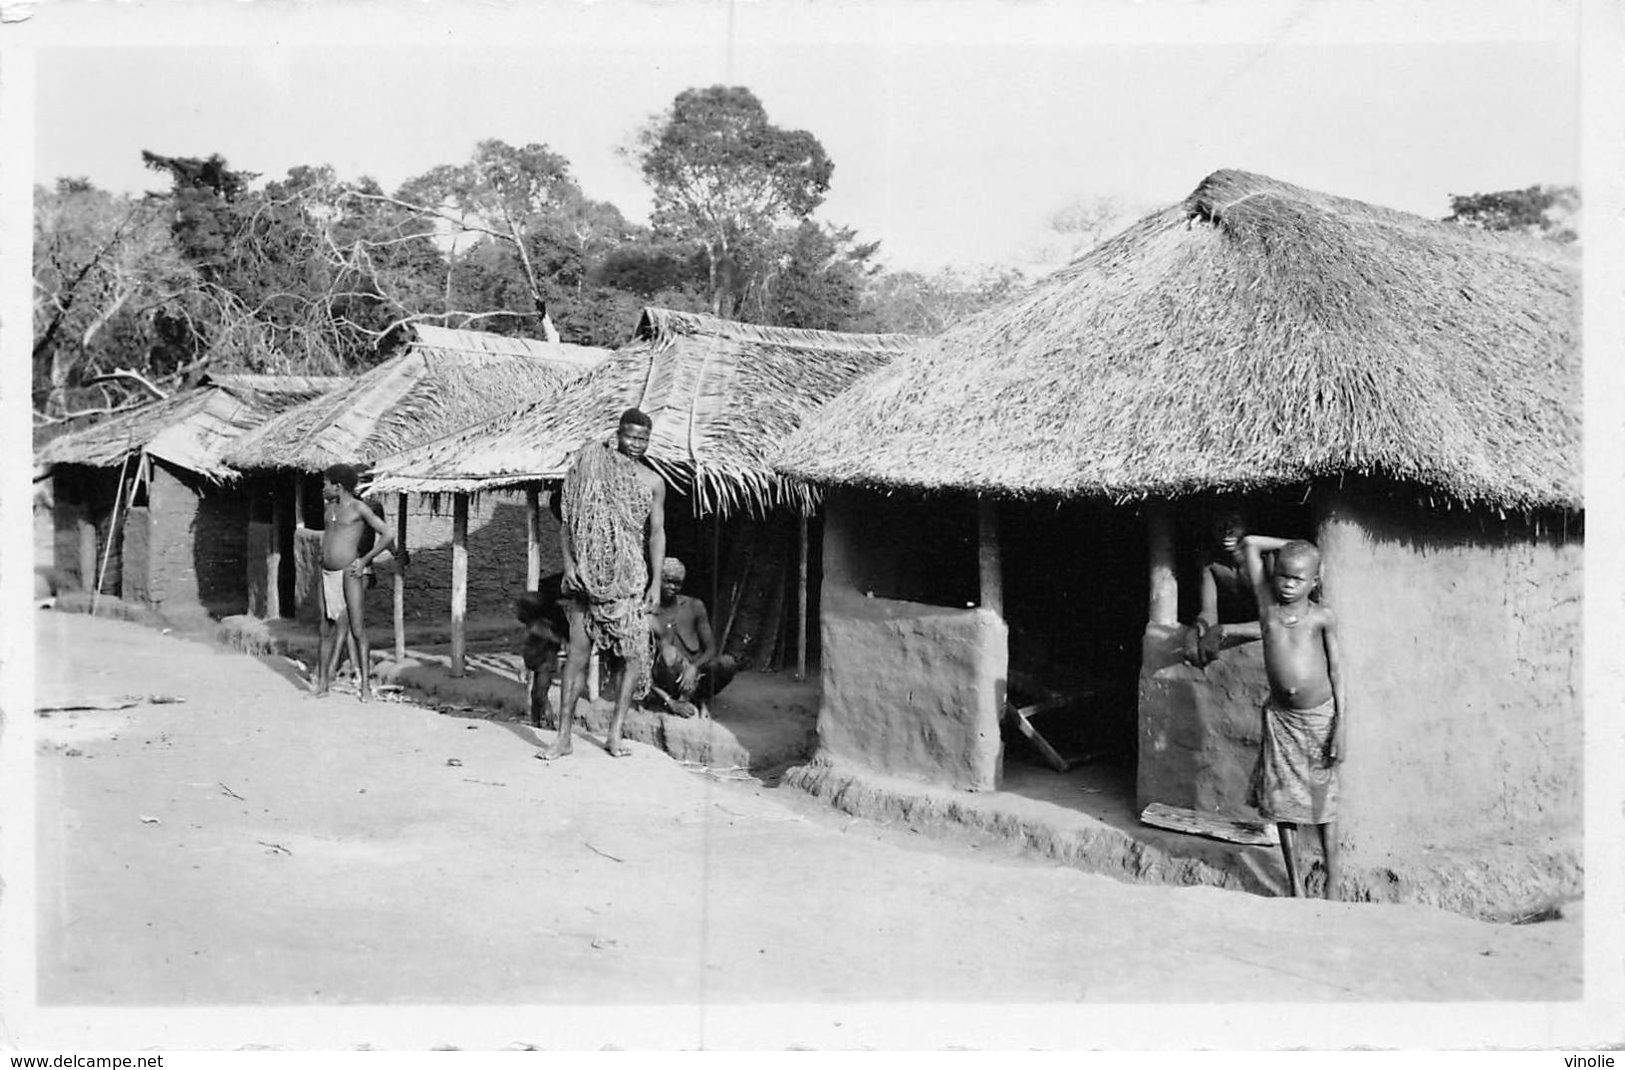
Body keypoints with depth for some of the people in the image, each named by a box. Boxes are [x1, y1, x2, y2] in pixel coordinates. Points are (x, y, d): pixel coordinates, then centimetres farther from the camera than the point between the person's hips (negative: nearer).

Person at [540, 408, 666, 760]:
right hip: (587, 573, -1)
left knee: (632, 655, -2)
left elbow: (657, 533, 6)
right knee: (577, 653, -2)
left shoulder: (653, 482, 8)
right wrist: (568, 562, -8)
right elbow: (568, 520, 4)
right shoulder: (590, 467, 4)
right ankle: (563, 736, 3)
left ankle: (614, 733, 8)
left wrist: (656, 582, -2)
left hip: (630, 577, 1)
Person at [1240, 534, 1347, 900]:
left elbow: (1336, 669, -2)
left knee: (1323, 802, 7)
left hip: (1319, 716, -2)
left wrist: (1342, 723, -6)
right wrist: (1292, 545, 5)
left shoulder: (1322, 616, -5)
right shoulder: (1267, 604, 0)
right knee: (1283, 802, 6)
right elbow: (1249, 544, 2)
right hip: (1280, 717, 2)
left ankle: (1332, 884, 18)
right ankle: (1296, 886, 16)